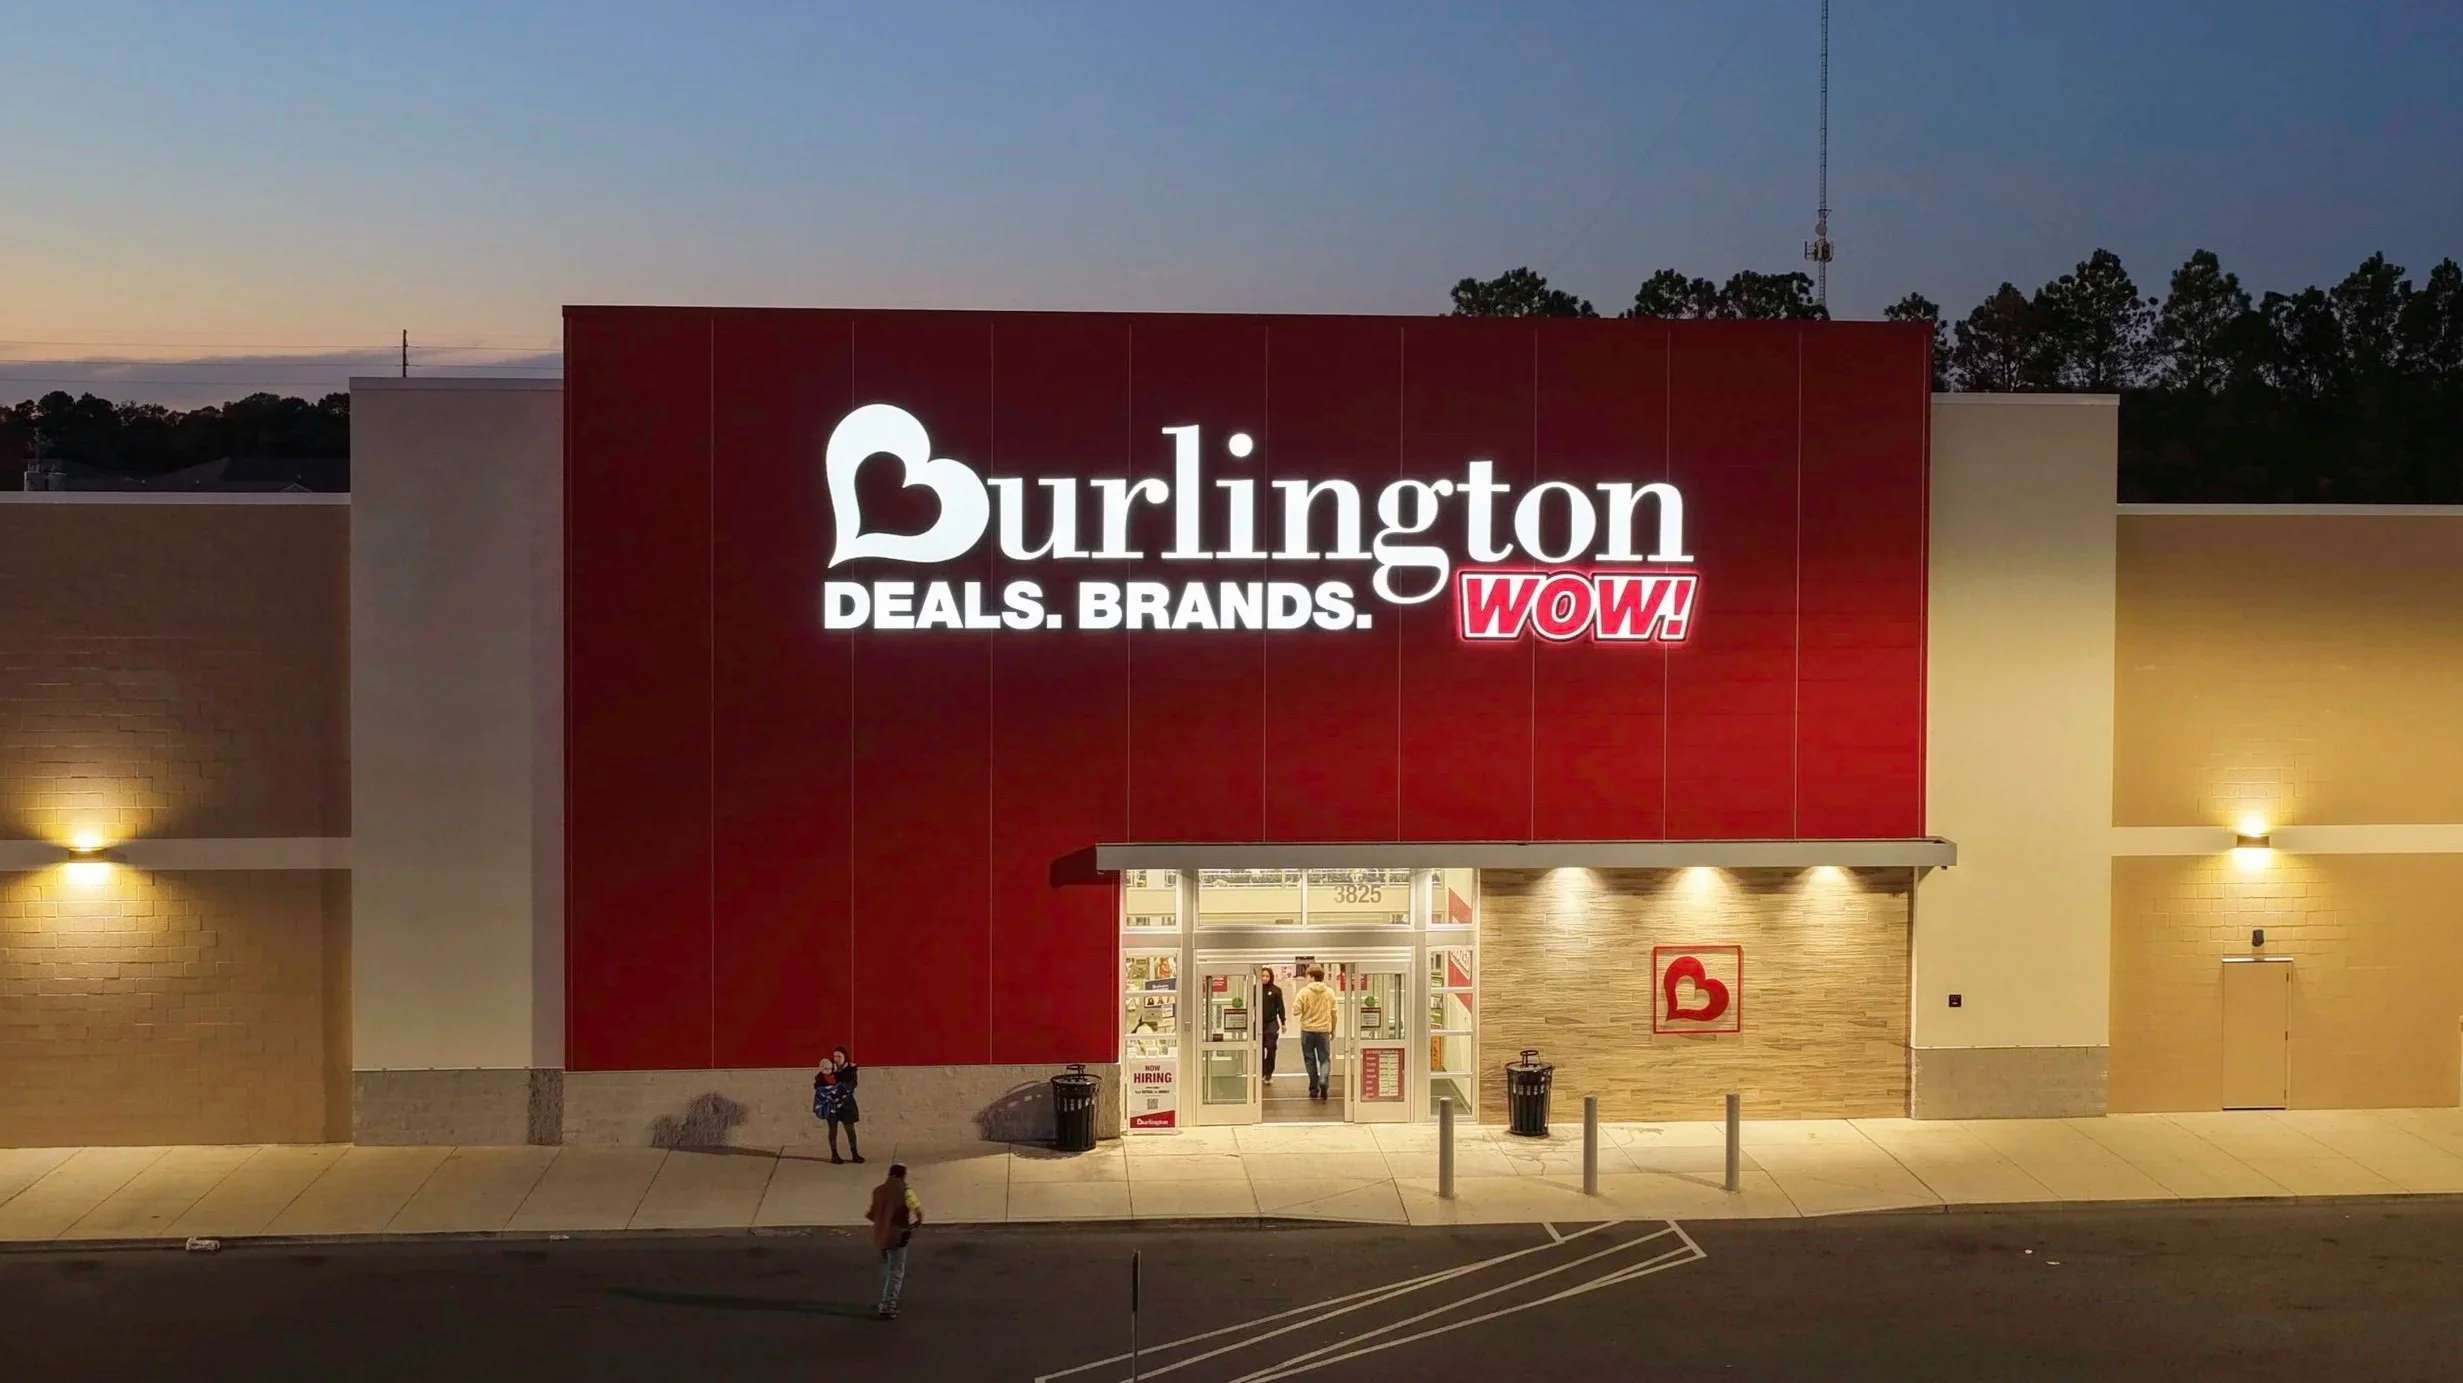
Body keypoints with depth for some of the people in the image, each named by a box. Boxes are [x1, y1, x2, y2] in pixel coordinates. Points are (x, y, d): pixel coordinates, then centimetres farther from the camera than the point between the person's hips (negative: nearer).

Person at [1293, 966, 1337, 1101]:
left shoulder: (1304, 992, -8)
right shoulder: (1330, 993, 1)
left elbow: (1296, 1011, -11)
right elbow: (1334, 1013, 6)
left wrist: (1296, 1000, 10)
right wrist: (1333, 1030, 19)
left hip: (1307, 1030, -1)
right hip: (1324, 1030, 1)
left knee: (1310, 1060, 10)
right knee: (1325, 1059, 7)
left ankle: (1314, 1089, 13)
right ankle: (1324, 1081, -19)